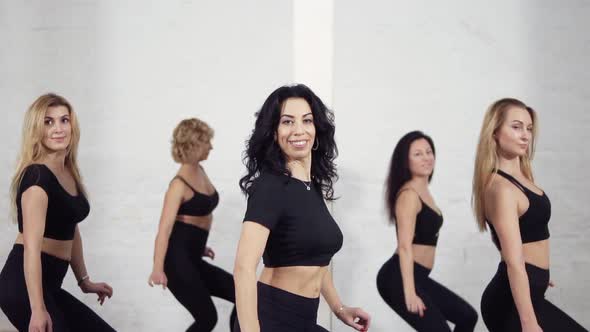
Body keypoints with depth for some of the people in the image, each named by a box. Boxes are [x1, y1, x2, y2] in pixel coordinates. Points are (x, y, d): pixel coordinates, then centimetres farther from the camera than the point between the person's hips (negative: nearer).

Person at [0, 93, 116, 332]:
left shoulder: (69, 173, 12)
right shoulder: (36, 176, -17)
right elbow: (32, 246, -24)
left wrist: (84, 280, 29)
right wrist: (38, 309, -29)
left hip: (49, 284, 10)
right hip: (25, 284, -10)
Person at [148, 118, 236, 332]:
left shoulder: (200, 171, 10)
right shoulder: (180, 184, -14)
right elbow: (165, 228, -23)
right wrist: (158, 269, -33)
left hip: (192, 260, 9)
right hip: (177, 260, -9)